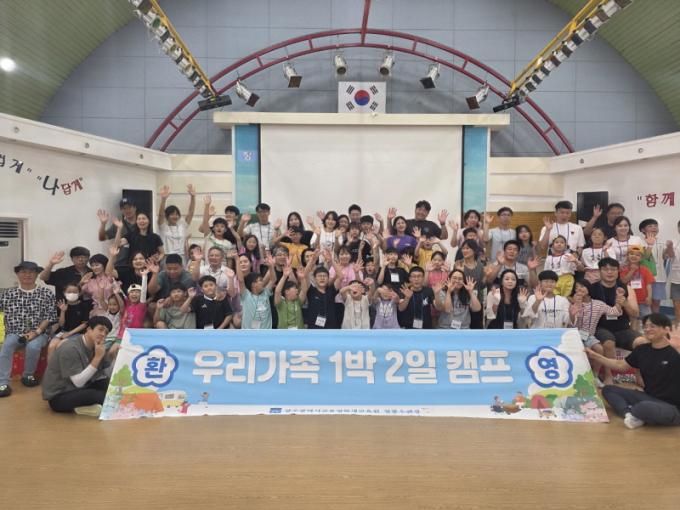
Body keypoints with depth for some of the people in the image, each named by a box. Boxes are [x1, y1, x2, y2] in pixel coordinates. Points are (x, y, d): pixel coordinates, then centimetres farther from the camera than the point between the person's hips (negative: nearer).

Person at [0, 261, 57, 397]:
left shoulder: (46, 293, -1)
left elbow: (50, 316, -4)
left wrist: (36, 332, -13)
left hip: (38, 333, -2)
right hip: (15, 333, 2)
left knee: (33, 346, -31)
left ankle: (28, 375, -4)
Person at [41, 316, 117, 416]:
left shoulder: (94, 346, 0)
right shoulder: (70, 348, -22)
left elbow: (103, 375, 2)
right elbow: (78, 382, -26)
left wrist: (111, 355, -13)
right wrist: (97, 357, -28)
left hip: (77, 390, 8)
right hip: (58, 397, -8)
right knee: (94, 396, -31)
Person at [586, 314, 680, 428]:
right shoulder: (642, 350, 6)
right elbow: (620, 365, 16)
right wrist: (595, 356, 12)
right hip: (648, 398, 8)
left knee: (644, 407, -41)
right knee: (608, 389, 4)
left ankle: (632, 413, -5)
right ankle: (630, 414, -22)